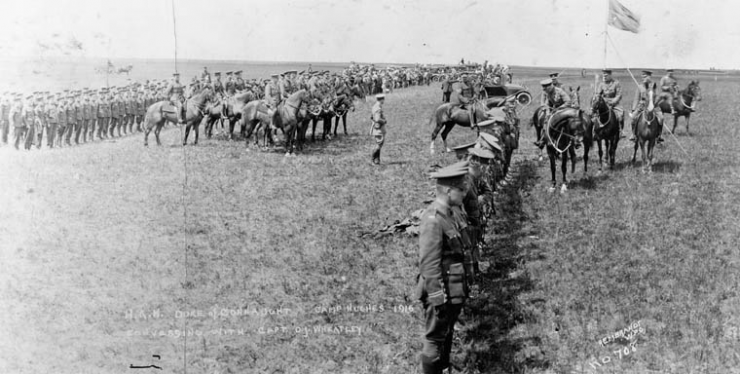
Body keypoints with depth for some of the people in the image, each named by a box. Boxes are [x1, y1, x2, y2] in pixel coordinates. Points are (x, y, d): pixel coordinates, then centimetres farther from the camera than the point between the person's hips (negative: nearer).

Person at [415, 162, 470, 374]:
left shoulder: (446, 214, 10)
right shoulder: (433, 220, -21)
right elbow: (429, 265, -23)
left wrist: (461, 290, 20)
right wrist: (438, 299, -21)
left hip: (453, 293, 10)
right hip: (442, 294, -10)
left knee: (446, 336, 21)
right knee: (435, 340, 3)